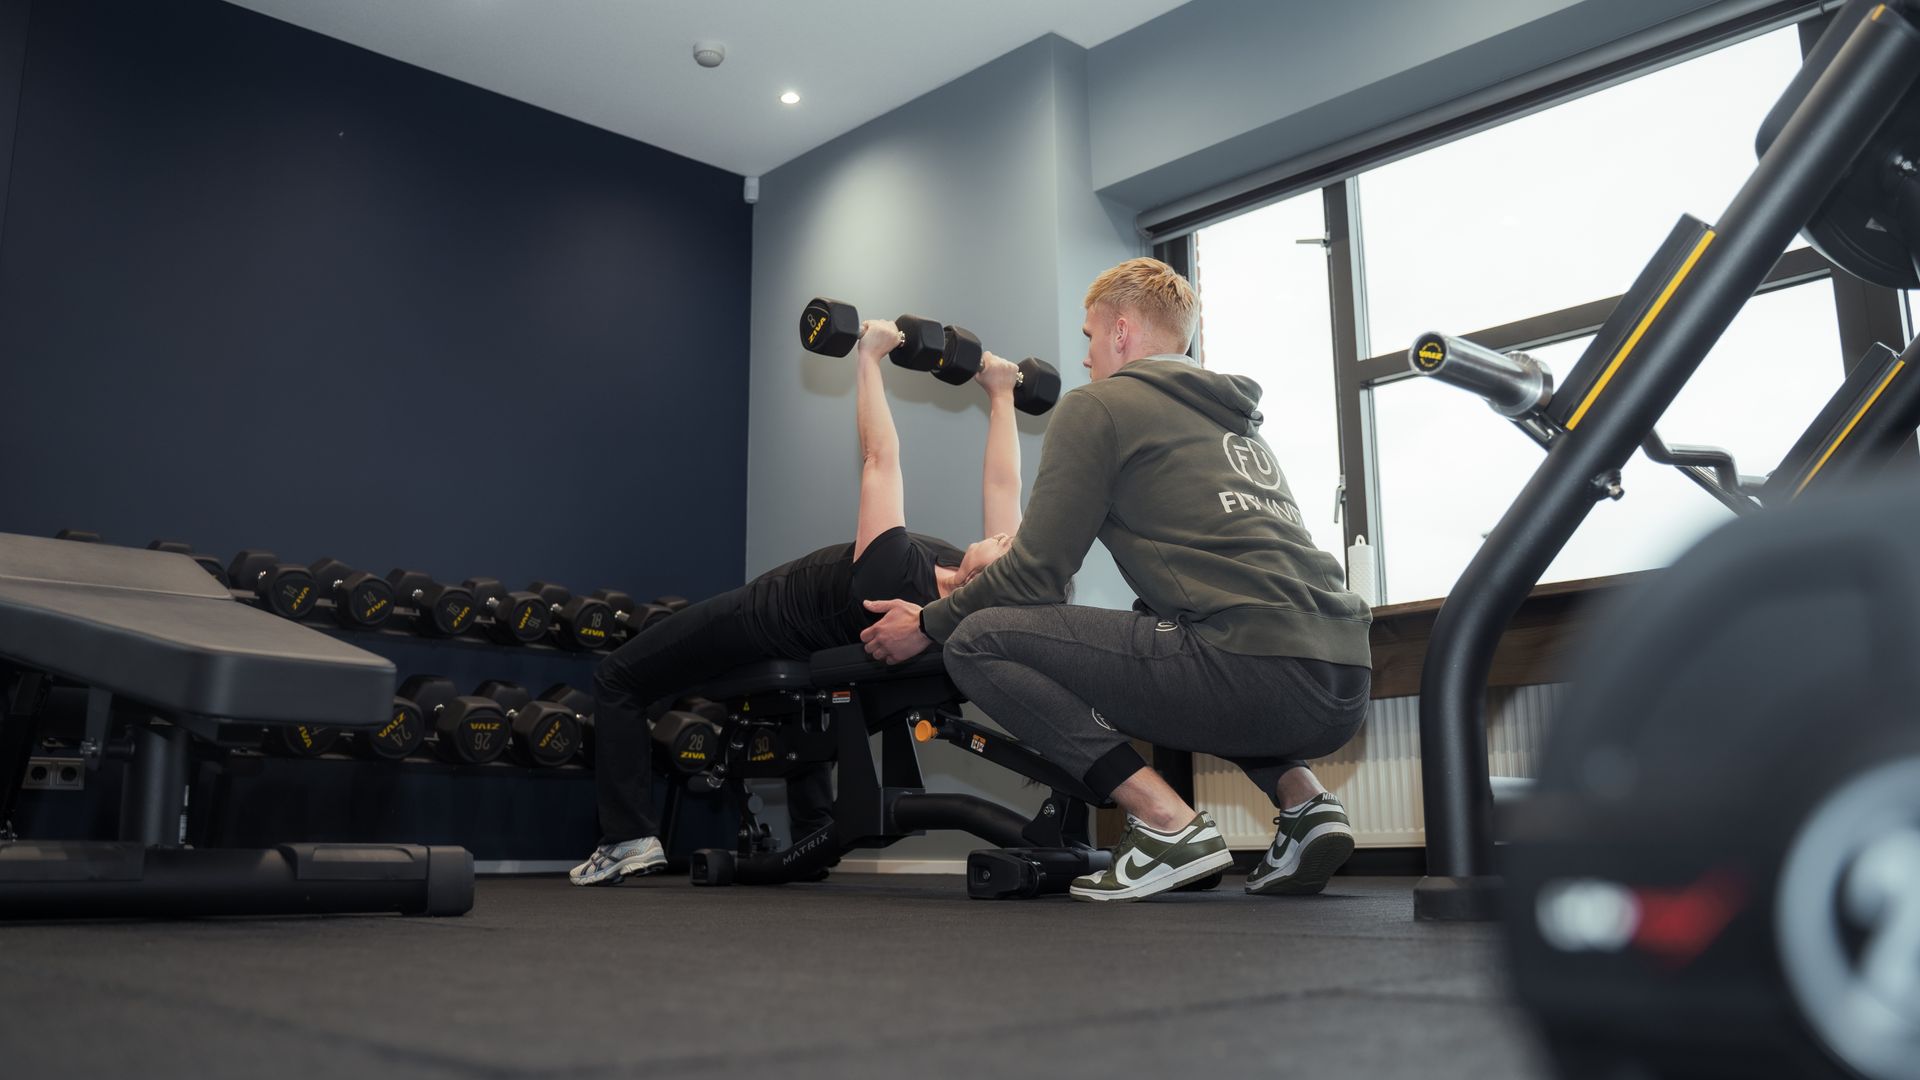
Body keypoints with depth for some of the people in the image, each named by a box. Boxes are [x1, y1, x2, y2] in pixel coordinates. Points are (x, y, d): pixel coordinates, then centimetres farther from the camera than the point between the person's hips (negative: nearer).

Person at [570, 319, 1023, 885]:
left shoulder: (893, 580, -43)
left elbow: (880, 457, -37)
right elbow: (1002, 485, -14)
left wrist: (869, 355, -28)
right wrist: (1000, 394, -6)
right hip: (811, 642, 7)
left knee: (617, 679, 9)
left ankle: (630, 838, 3)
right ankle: (814, 836, 32)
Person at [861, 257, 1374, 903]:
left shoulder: (1098, 406, 5)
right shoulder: (1236, 418, 28)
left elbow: (1036, 577, 0)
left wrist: (928, 624, 18)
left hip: (1254, 669, -9)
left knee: (978, 639, -1)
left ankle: (1168, 824, -7)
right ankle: (1304, 801, 16)